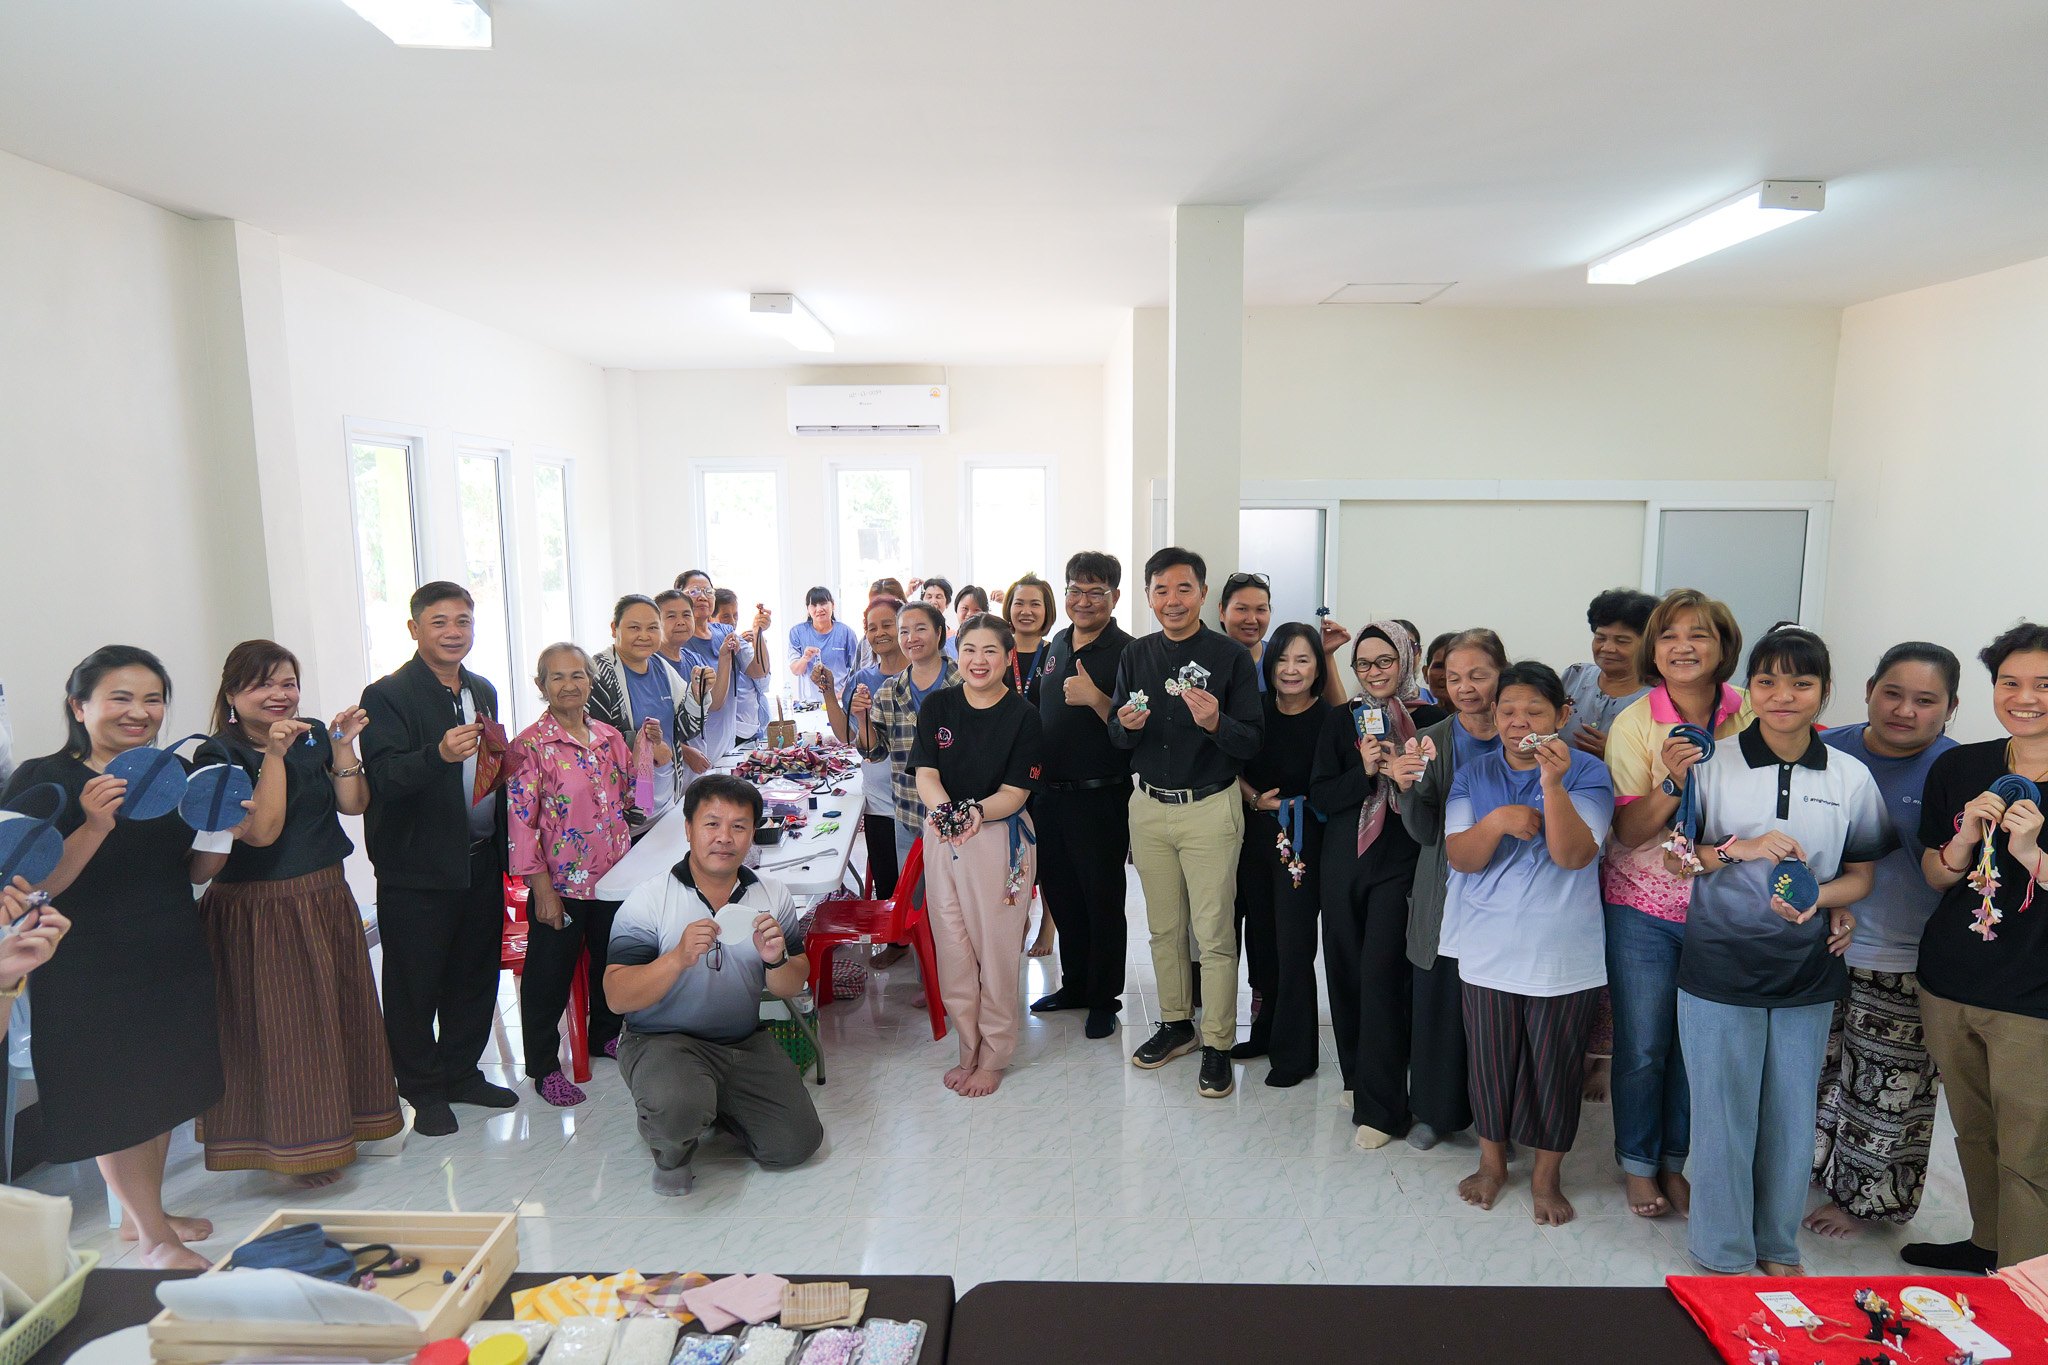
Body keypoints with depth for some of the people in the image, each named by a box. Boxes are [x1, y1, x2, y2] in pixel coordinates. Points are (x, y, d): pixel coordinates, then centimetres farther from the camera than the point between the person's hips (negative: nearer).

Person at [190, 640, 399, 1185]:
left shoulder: (313, 736, 5)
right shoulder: (220, 754, -11)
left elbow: (354, 804, 0)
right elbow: (262, 831, -20)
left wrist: (342, 745, -11)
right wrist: (274, 755, -23)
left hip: (328, 899, 6)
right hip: (261, 910, -6)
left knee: (342, 1011, 15)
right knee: (282, 1023, 4)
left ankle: (346, 1121, 32)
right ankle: (296, 1144, 19)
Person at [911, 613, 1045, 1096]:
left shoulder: (1022, 715, -7)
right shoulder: (937, 705, 3)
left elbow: (1015, 792, -9)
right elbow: (926, 775, -4)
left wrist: (978, 811, -30)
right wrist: (943, 810, -26)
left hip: (1001, 839, -3)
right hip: (943, 838, 3)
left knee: (997, 951, 3)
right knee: (953, 948, 9)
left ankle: (993, 1057, 20)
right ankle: (969, 1050, 26)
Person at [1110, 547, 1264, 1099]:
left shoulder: (1230, 656, -6)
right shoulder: (1136, 656, 7)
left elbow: (1252, 742, -8)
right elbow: (1117, 739, 9)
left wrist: (1215, 723, -27)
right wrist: (1127, 725, -14)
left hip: (1210, 809, -4)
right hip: (1148, 807, 4)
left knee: (1214, 933, 0)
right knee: (1163, 927, 14)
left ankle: (1218, 1047, 13)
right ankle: (1176, 1025, 30)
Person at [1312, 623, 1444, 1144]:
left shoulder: (1430, 721, 0)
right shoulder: (1341, 720, 7)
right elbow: (1320, 796, 1)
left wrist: (1409, 779, -19)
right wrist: (1366, 772, -14)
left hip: (1400, 863, -3)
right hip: (1344, 862, 3)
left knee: (1382, 974, -9)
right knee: (1345, 970, 9)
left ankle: (1380, 1107, 1)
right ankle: (1358, 1077, 30)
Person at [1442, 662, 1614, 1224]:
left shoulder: (1588, 772, -6)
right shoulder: (1474, 776, 2)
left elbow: (1575, 855, -19)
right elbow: (1460, 857, -6)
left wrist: (1553, 785, -32)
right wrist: (1496, 822, -26)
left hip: (1562, 951, -2)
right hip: (1488, 948, 2)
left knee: (1555, 1064, 8)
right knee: (1490, 1059, 12)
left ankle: (1547, 1176, 29)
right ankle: (1492, 1162, 33)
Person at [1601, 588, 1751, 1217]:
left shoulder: (1750, 713, -5)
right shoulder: (1634, 724, -11)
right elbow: (1630, 832, -12)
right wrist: (1672, 781, -28)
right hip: (1644, 906, -2)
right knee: (1643, 1047, 6)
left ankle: (1674, 1161, 32)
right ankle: (1638, 1166, 27)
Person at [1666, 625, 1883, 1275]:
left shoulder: (1851, 777, 1)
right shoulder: (1713, 764, -6)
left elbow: (1861, 873, 7)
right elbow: (1672, 858, -1)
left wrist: (1822, 898, -13)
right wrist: (1741, 848, -18)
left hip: (1808, 972, 2)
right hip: (1720, 967, -2)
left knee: (1793, 1116, 14)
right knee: (1724, 1113, 6)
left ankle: (1778, 1245, 34)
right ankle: (1724, 1253, 25)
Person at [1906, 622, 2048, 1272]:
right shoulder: (1958, 768, 2)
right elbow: (1935, 876, 5)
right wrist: (1967, 837, -13)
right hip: (1949, 985, 4)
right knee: (1972, 1130, 21)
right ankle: (1986, 1244, 40)